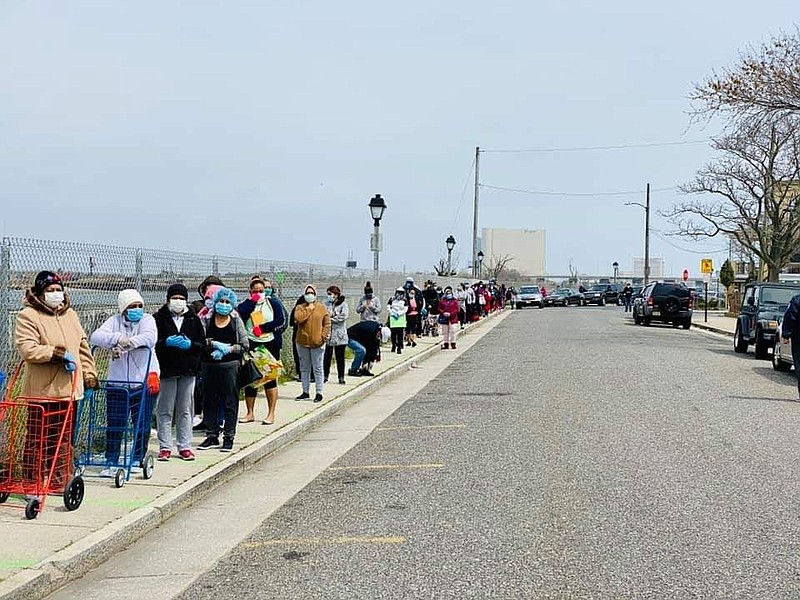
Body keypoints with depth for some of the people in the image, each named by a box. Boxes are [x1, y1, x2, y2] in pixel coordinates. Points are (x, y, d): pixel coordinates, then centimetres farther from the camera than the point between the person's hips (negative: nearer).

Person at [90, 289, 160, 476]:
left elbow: (150, 338, -22)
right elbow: (96, 337, -13)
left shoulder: (147, 320, -2)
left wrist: (124, 344, -28)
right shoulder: (115, 321, 2)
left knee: (142, 424, 6)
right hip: (117, 382, 1)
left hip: (143, 382, -1)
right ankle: (111, 462, 11)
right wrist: (118, 338, -30)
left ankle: (137, 460, 20)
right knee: (114, 424, 2)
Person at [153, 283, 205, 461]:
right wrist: (166, 342, -19)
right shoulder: (159, 318, 1)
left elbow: (203, 344, 8)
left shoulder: (193, 319, 9)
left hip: (188, 370, 2)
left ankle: (185, 446, 14)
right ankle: (165, 447, 9)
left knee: (185, 410, 8)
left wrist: (190, 344, -11)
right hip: (166, 370, -2)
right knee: (165, 410, 2)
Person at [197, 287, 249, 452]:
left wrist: (228, 349, -11)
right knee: (209, 401, 7)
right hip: (209, 365, 2)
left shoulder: (236, 321, 4)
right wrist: (214, 344, -17)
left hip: (230, 366, -2)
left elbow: (245, 345, 0)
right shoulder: (206, 320, 6)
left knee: (230, 402, -1)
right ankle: (212, 436, 16)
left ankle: (228, 438, 6)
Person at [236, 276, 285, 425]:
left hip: (270, 345, -2)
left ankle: (271, 414, 7)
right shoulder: (246, 304, 7)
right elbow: (239, 316, -14)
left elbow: (281, 321, -9)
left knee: (270, 379, 1)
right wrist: (252, 301, -13)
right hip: (251, 345, 2)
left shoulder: (273, 303, 4)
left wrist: (262, 328, -13)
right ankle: (250, 413, 15)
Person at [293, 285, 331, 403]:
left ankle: (319, 393, 3)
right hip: (302, 342, 2)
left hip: (317, 343, -2)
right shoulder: (299, 307, 5)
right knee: (304, 368, 10)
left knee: (317, 368, -2)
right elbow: (298, 318, -14)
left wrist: (325, 335, -8)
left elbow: (327, 322, 3)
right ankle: (305, 392, 19)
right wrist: (309, 309, -9)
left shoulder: (321, 307, 4)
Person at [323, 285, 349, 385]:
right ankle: (325, 376, 13)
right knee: (326, 356, 3)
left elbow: (344, 316, -13)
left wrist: (331, 319, -12)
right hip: (327, 334, 2)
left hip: (339, 335, -2)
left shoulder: (343, 304, -1)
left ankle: (341, 377, 10)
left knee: (340, 357, 4)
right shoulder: (326, 304, 9)